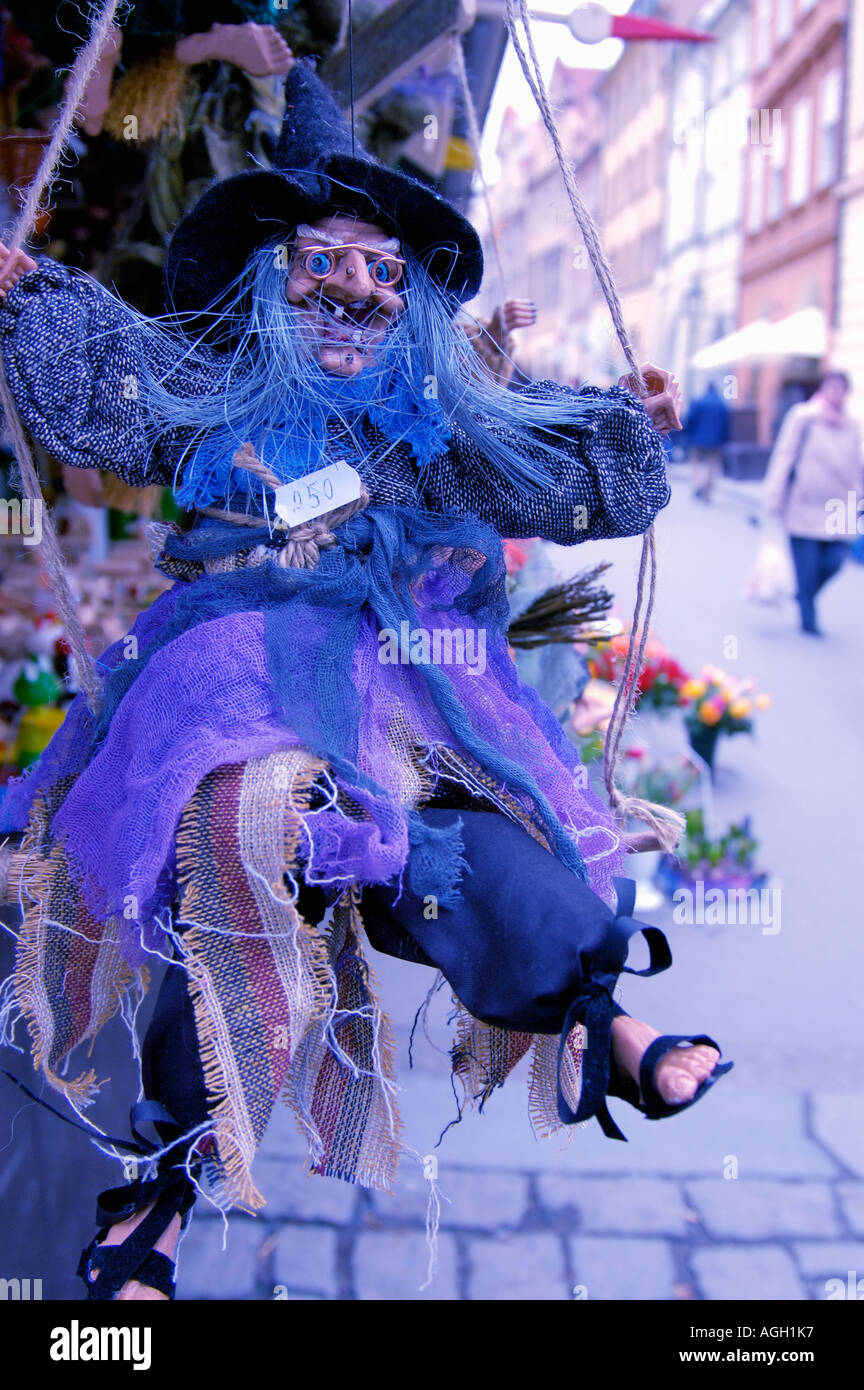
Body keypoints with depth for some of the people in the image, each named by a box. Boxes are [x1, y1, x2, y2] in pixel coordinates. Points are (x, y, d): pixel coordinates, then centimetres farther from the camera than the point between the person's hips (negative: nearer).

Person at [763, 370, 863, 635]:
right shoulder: (803, 418, -3)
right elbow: (784, 456, -2)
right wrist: (775, 498, -5)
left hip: (836, 511, 4)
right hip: (803, 506, -4)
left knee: (834, 560, -6)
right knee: (807, 565, -2)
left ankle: (806, 595, 23)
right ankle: (808, 620, 12)